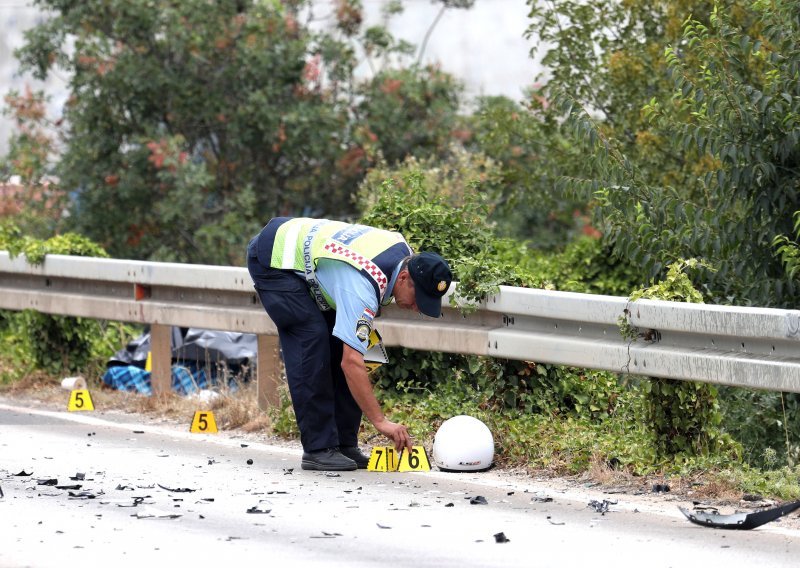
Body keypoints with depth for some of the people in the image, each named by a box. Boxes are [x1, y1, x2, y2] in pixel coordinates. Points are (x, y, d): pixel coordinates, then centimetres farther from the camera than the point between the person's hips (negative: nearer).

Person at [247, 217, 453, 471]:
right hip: (272, 259, -9)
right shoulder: (361, 287, -36)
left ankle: (344, 443, 3)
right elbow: (351, 363, -38)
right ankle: (318, 448, -16)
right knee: (313, 339, -19)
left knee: (339, 343, 0)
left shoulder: (405, 253, -10)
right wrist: (381, 422, -36)